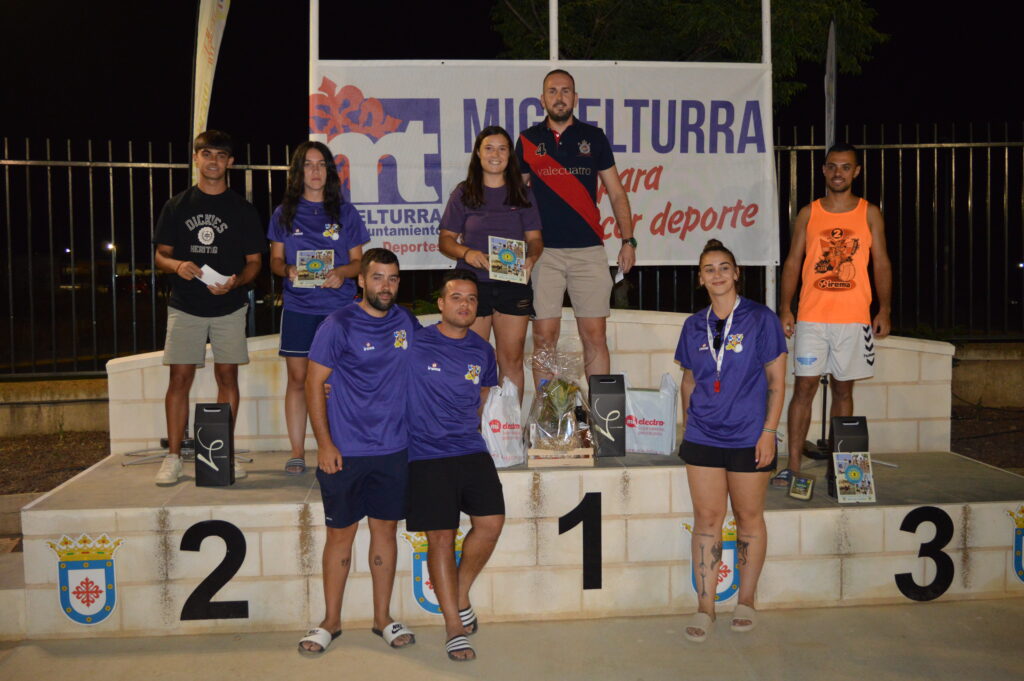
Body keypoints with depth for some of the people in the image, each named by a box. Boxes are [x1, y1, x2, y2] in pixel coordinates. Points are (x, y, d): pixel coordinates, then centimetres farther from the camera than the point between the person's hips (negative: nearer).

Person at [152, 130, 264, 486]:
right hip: (185, 306, 0)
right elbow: (161, 255, 9)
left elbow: (254, 261, 6)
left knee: (227, 376, 1)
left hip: (229, 306, 0)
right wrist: (177, 265, -14)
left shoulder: (242, 209, 6)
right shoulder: (177, 206, 8)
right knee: (179, 378, -3)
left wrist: (236, 281, -15)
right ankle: (173, 457, 3)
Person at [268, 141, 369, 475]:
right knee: (298, 379, 1)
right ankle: (297, 452, 9)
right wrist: (287, 270, -11)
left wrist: (341, 273, -13)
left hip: (339, 307, -1)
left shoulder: (345, 212, 8)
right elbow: (275, 260, 11)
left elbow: (358, 261, 8)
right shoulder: (284, 213, 10)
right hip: (298, 307, 1)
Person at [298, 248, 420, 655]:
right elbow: (315, 384, -6)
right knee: (341, 533, 6)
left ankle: (383, 618, 24)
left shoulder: (407, 323, 6)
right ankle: (331, 622, 21)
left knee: (385, 529, 11)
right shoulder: (338, 325, -7)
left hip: (393, 450, 3)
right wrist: (324, 443, -11)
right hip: (345, 451, -3)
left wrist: (420, 431, 8)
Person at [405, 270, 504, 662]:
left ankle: (460, 596, 17)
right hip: (427, 456, -4)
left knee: (491, 522, -8)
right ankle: (454, 627, 8)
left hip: (471, 450, 4)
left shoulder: (482, 352, 10)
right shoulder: (415, 343, -3)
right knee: (441, 537, -3)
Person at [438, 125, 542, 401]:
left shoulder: (522, 194, 11)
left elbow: (535, 238, 9)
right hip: (473, 283, -1)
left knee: (512, 360, 3)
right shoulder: (464, 193, 6)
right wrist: (466, 252, -15)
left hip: (513, 284, 2)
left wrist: (531, 258, -13)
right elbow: (445, 239, 5)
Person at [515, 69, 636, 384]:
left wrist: (628, 240, 3)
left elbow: (616, 193, 11)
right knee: (544, 337, 0)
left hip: (589, 250, 0)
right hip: (542, 252, 0)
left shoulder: (594, 137, 9)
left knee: (595, 337, 1)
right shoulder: (528, 140, 9)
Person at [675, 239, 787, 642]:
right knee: (706, 519, 3)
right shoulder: (694, 326, 8)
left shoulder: (761, 320, -3)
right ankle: (705, 606, 11)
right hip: (702, 439, 3)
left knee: (749, 517, 8)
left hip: (748, 439, -3)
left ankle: (746, 601, 23)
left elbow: (777, 382, -3)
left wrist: (769, 431, -9)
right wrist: (686, 427, 12)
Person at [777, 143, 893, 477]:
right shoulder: (808, 213, 8)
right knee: (804, 387, -5)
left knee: (843, 388, 7)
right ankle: (793, 466, -4)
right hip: (811, 317, 0)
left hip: (854, 318, 0)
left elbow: (881, 263, 6)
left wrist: (884, 310, -3)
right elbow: (792, 262, 7)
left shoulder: (870, 213, 7)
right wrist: (785, 308, -2)